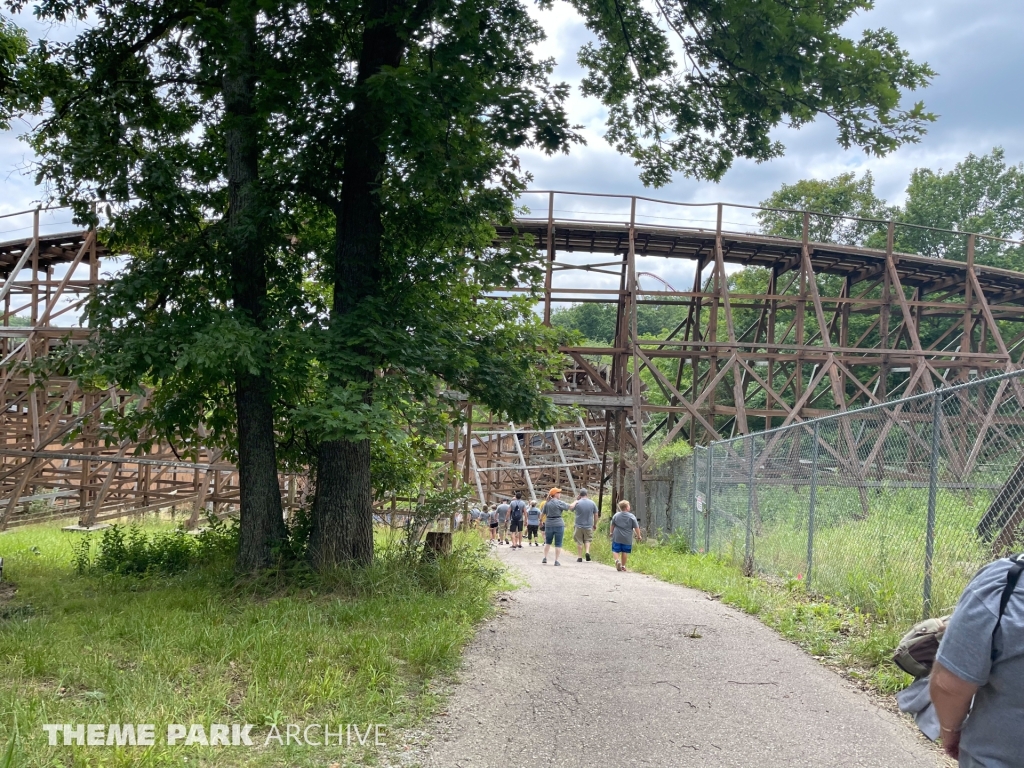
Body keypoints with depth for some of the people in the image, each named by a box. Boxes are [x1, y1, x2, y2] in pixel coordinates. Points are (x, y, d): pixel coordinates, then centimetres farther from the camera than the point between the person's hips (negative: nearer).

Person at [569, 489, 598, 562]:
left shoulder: (577, 503, -9)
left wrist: (576, 500, 14)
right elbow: (596, 515, 3)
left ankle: (579, 557, 7)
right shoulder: (592, 503, -3)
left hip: (579, 526, -1)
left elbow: (570, 507, 10)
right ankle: (587, 552, -7)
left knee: (579, 542, 6)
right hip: (589, 526, 2)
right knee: (587, 540, 15)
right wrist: (595, 524, 14)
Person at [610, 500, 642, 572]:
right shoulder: (632, 516, -7)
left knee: (615, 550, 6)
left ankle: (617, 560, -19)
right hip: (627, 539, -1)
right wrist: (639, 536, 7)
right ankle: (623, 566, 13)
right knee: (625, 552, 9)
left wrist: (611, 532, 28)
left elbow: (612, 525, 12)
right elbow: (636, 528, -4)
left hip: (617, 538, 1)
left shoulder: (616, 515, 1)